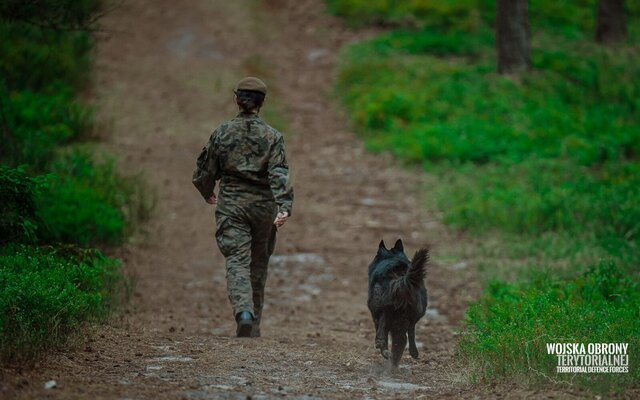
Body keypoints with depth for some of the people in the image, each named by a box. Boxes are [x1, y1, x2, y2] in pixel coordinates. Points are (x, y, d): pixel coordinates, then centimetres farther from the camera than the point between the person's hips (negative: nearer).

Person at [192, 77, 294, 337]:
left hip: (231, 204, -1)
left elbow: (204, 172, 7)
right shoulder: (272, 136, -3)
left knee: (237, 261, -6)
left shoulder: (222, 133, -1)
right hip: (263, 205, 1)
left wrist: (208, 194, 26)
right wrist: (284, 207, -22)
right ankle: (254, 325, 21)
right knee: (258, 265, 15)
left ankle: (244, 311, -32)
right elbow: (280, 174, -15)